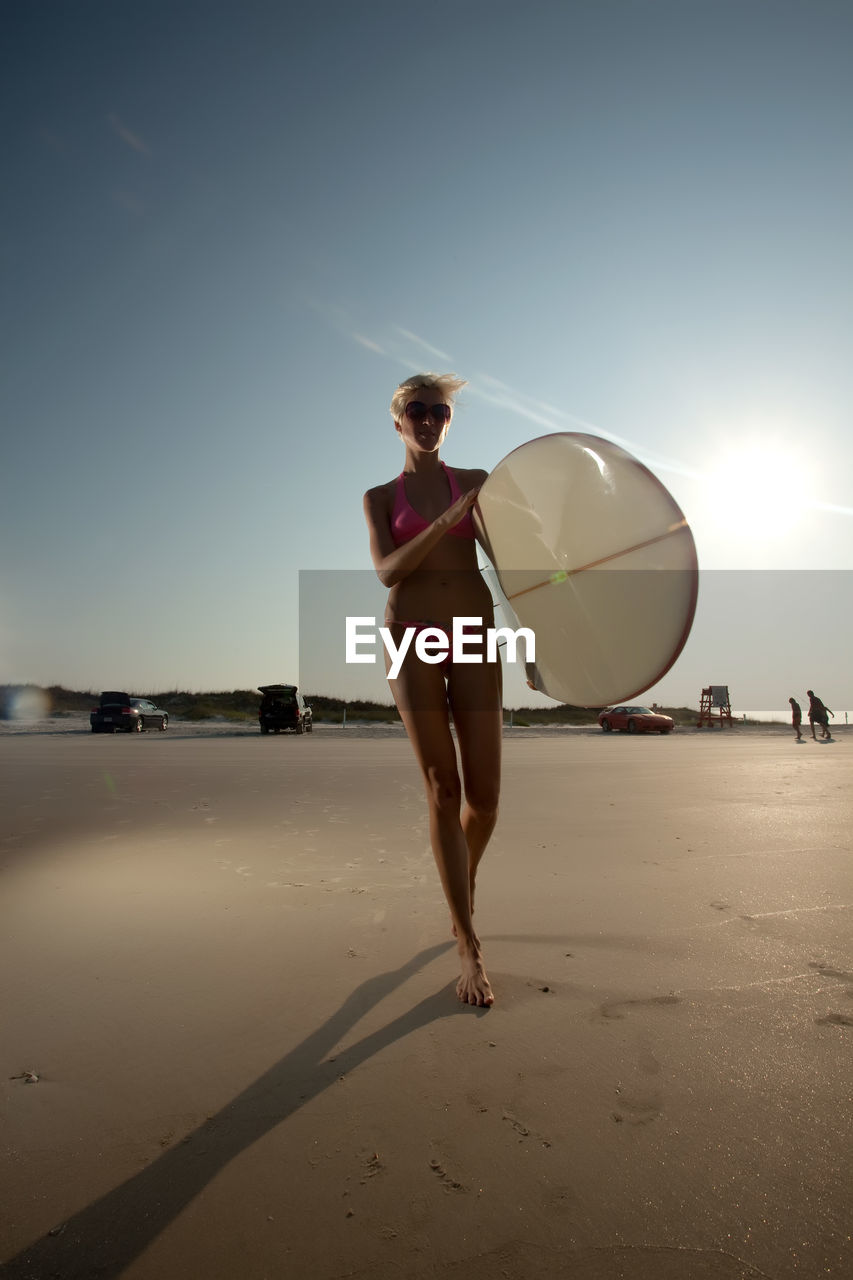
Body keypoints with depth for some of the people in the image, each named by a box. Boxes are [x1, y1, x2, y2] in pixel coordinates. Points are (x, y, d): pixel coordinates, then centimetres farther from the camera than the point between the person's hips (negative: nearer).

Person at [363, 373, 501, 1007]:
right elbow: (388, 572, -6)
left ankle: (464, 885, 31)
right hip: (413, 639, -1)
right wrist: (449, 519, -18)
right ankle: (471, 948, 2)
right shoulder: (379, 498, 11)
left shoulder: (477, 481, 14)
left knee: (484, 795, -3)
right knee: (443, 791, -8)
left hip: (474, 639, 1)